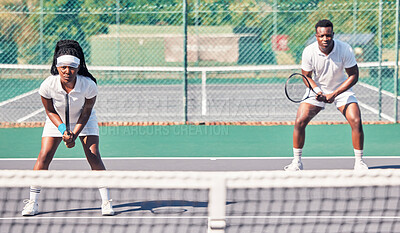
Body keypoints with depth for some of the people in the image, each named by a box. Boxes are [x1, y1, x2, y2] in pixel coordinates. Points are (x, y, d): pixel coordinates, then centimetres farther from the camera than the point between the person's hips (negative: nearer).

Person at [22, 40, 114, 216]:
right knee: (44, 156, -11)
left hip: (84, 121, -1)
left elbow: (86, 113, -17)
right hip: (56, 121, 1)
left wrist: (74, 134, -25)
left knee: (93, 157, -14)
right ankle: (32, 203, -1)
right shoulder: (47, 86, -31)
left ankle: (106, 202, -2)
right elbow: (50, 111, -13)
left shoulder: (89, 85, -32)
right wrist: (63, 130, -25)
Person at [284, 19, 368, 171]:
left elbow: (353, 76, -15)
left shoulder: (345, 49, -23)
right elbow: (307, 76, -5)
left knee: (356, 122, -18)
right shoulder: (309, 52, -20)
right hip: (318, 90, 1)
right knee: (299, 122, -14)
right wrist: (318, 91, -24)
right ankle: (297, 162, 1)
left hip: (342, 89, -1)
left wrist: (334, 94, -23)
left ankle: (359, 162, -2)